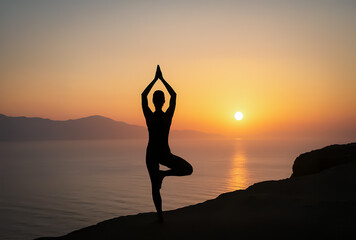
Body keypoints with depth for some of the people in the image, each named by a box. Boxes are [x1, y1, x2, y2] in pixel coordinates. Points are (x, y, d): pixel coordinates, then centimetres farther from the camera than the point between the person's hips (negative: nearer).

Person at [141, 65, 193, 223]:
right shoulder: (168, 116, -12)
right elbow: (174, 95, 0)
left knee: (155, 186, 12)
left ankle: (160, 215, 10)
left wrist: (155, 79, 7)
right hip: (165, 155, -2)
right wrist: (161, 79, 6)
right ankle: (164, 173, -6)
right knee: (188, 169, 14)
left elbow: (143, 95, 2)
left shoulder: (149, 116, -11)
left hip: (151, 154, 2)